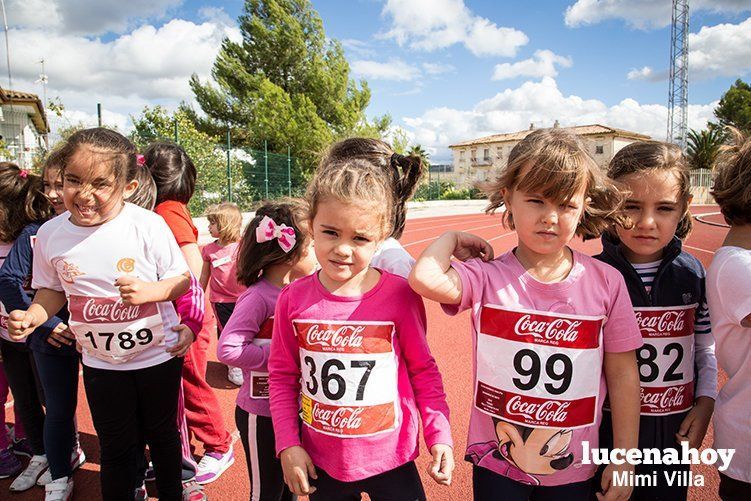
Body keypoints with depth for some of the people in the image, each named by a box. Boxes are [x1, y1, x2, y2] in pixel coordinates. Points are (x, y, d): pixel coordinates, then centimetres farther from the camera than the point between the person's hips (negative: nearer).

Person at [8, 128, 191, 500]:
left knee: (162, 435, 19)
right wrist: (33, 316, -12)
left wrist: (149, 290, -29)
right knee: (116, 449, 15)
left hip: (158, 354, -2)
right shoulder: (51, 234, -7)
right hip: (101, 362, 2)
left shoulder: (147, 225, -18)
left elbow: (182, 280, -11)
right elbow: (52, 290, 7)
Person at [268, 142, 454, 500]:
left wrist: (439, 436, -5)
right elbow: (281, 376, 1)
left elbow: (423, 370, -3)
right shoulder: (293, 299, -9)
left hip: (390, 460, -2)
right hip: (321, 464, 2)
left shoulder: (399, 295, -16)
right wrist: (288, 445, -2)